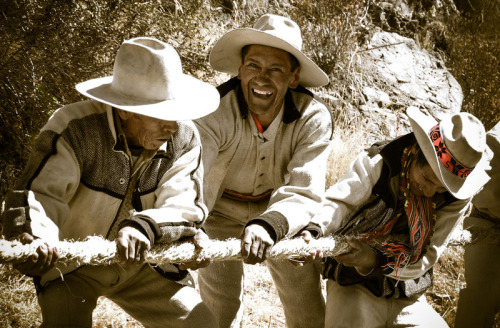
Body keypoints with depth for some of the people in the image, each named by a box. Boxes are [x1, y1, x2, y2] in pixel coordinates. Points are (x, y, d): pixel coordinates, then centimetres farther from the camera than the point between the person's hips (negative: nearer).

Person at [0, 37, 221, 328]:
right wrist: (34, 236, -58)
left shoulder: (185, 138, -14)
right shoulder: (75, 129, -26)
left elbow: (184, 205, -24)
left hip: (141, 262, 3)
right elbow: (38, 194, -34)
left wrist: (143, 227, -46)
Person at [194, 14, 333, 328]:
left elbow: (305, 193, -35)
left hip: (281, 211, 1)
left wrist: (268, 225, -56)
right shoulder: (215, 112, -31)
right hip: (222, 209, -1)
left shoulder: (314, 118, -27)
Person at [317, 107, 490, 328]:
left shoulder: (456, 198, -10)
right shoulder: (377, 163, -17)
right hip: (354, 286, -2)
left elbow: (425, 258, -13)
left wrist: (374, 261, -30)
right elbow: (338, 203, -18)